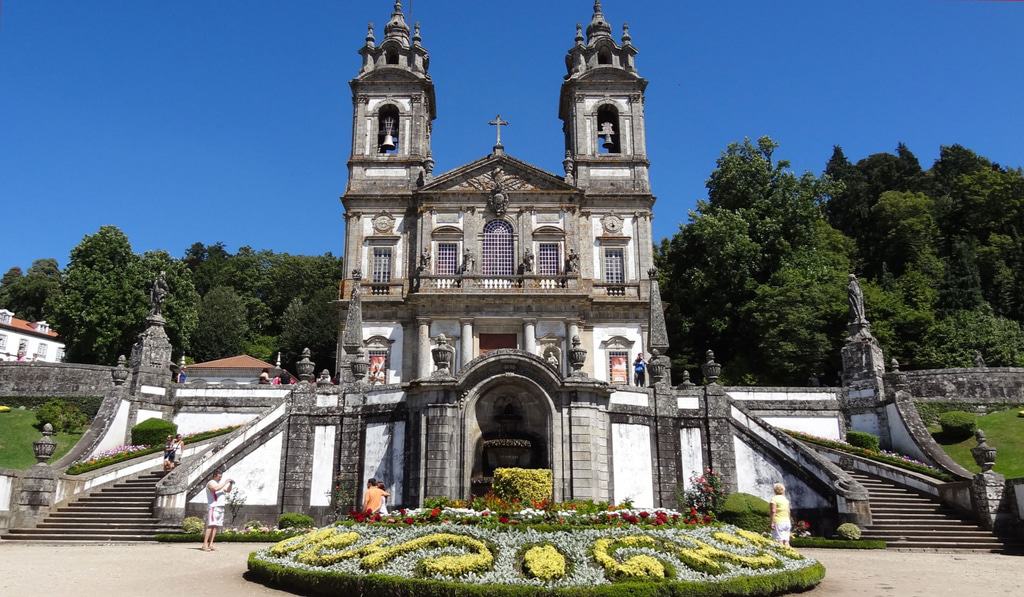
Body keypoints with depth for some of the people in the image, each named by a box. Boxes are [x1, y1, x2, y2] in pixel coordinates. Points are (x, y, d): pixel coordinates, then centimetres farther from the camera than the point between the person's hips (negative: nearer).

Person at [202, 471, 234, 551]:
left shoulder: (219, 484, 23)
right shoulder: (211, 483, -3)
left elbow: (227, 490, 27)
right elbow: (216, 489, -24)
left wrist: (230, 483, 10)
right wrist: (225, 482, -18)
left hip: (221, 507, 8)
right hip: (213, 507, -8)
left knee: (216, 526, 2)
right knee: (211, 526, -15)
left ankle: (210, 544, 1)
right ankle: (205, 544, -17)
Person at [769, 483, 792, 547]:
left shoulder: (774, 499, -8)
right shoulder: (786, 500, 13)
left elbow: (773, 511, -16)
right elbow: (788, 511, 14)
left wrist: (772, 523, -16)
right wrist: (789, 523, 22)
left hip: (778, 522, -7)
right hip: (787, 522, 7)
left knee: (779, 541, -9)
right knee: (786, 541, 8)